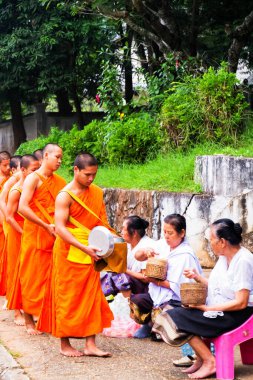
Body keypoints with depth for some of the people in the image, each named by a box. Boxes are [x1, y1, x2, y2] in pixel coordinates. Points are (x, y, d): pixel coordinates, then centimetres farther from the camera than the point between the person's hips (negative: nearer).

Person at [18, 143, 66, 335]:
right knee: (33, 278, 2)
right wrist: (46, 226, -19)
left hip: (54, 237, 5)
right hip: (35, 236, -5)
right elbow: (23, 207, -18)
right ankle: (29, 321, 10)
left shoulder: (59, 181, 10)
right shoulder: (34, 178, -8)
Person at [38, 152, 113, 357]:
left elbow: (102, 222, 12)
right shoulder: (65, 196, -13)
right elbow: (60, 227, -20)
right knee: (68, 297, 2)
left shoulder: (97, 193, 6)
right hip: (69, 253, -6)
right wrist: (84, 247, -29)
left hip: (90, 254, 6)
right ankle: (65, 344, 12)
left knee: (92, 297, 4)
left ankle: (90, 344, 8)